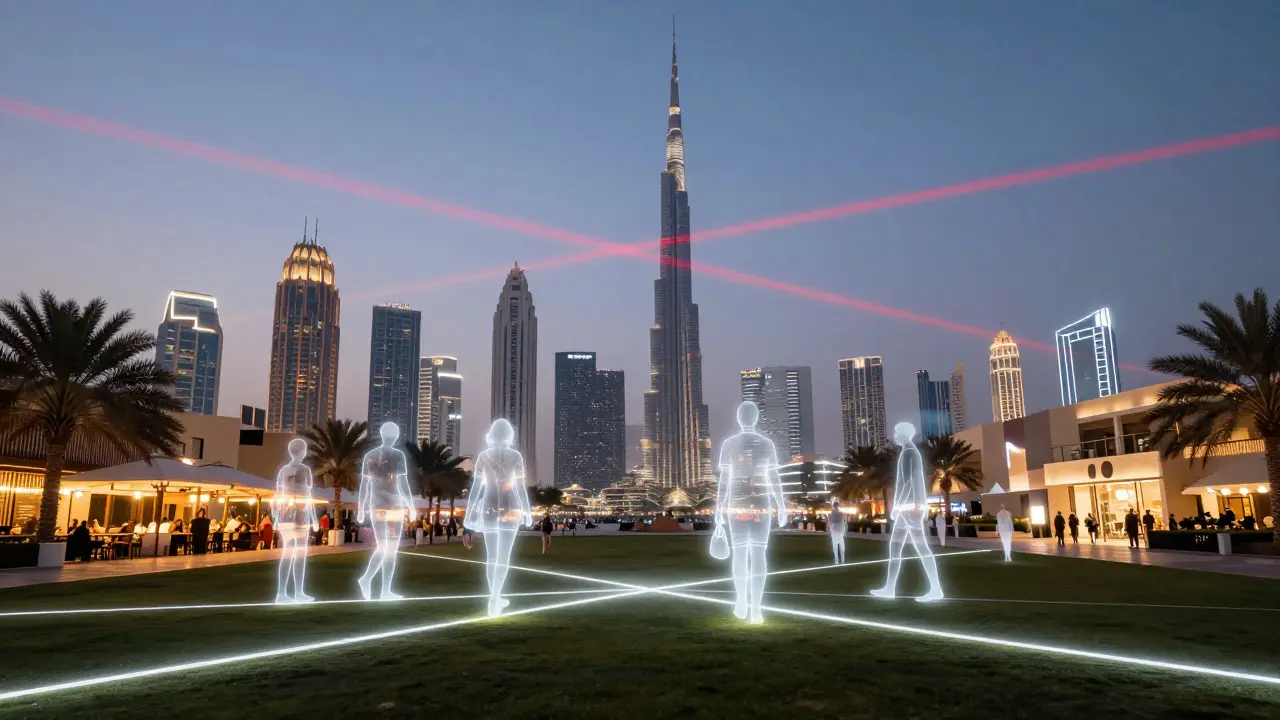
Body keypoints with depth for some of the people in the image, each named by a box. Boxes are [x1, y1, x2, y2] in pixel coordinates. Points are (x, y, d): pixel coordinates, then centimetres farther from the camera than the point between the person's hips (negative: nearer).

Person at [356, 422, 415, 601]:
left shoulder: (369, 456, 5)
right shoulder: (398, 455, -10)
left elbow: (363, 484, 7)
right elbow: (403, 484, -13)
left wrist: (361, 509, 13)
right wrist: (411, 506, -5)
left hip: (375, 507, 5)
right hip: (394, 507, -5)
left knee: (382, 548, 15)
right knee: (392, 549, 3)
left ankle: (366, 578, -6)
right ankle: (385, 591, 3)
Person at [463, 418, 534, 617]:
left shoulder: (483, 455, 1)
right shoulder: (516, 456, -3)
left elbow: (476, 486, 1)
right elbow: (521, 487, -4)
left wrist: (469, 513, 5)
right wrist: (528, 512, 3)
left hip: (488, 507, 2)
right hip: (510, 507, -2)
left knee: (491, 555, 14)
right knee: (503, 556, -1)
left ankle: (495, 598, 22)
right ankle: (494, 599, -12)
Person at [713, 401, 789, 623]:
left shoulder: (728, 444, -2)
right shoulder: (767, 444, 0)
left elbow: (723, 479, -3)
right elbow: (774, 478, 0)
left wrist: (718, 509, 2)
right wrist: (782, 506, 7)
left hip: (736, 505, 0)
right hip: (762, 504, 0)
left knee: (739, 553, 11)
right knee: (758, 554, -1)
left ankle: (742, 603, 19)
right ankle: (755, 607, -7)